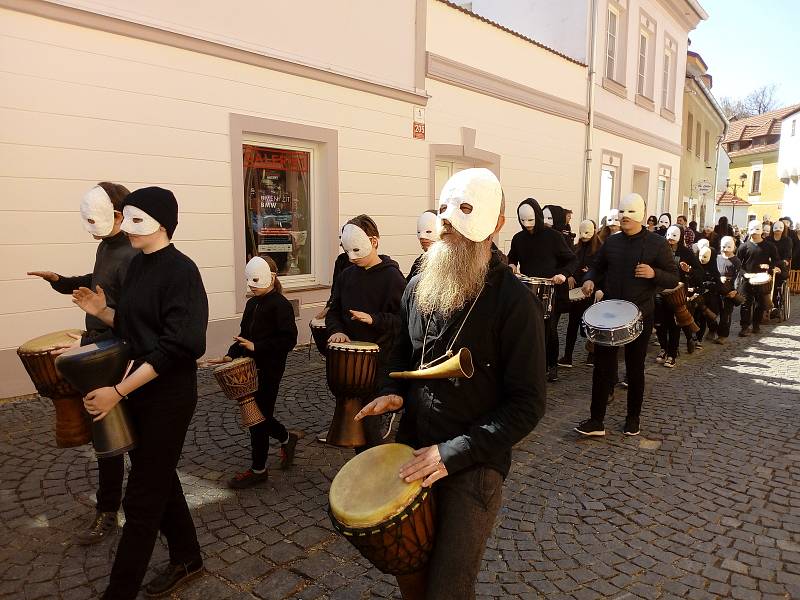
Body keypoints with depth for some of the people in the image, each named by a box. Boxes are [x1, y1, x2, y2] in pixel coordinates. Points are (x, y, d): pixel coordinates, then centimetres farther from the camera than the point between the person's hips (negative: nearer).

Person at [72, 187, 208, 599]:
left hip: (169, 396, -9)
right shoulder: (138, 265, 8)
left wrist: (117, 391, -23)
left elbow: (178, 346, -24)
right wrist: (101, 312, -2)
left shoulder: (180, 270, -18)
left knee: (141, 498, 3)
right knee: (158, 479, 19)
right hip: (140, 390, 9)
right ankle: (187, 558, 37)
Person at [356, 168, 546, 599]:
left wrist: (454, 452, -23)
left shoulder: (515, 303, -17)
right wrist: (392, 392, -4)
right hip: (412, 449, 6)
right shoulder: (418, 287, 2)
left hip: (475, 463, -5)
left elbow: (527, 404, -16)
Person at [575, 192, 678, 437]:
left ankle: (633, 419, 26)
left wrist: (654, 274, -23)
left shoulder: (657, 243, -4)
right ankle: (596, 421, 7)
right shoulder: (611, 242, 7)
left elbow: (673, 279, -2)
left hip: (640, 316, -3)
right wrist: (590, 280, -5)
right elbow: (597, 268, 18)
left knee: (635, 369, 10)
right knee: (602, 366, 1)